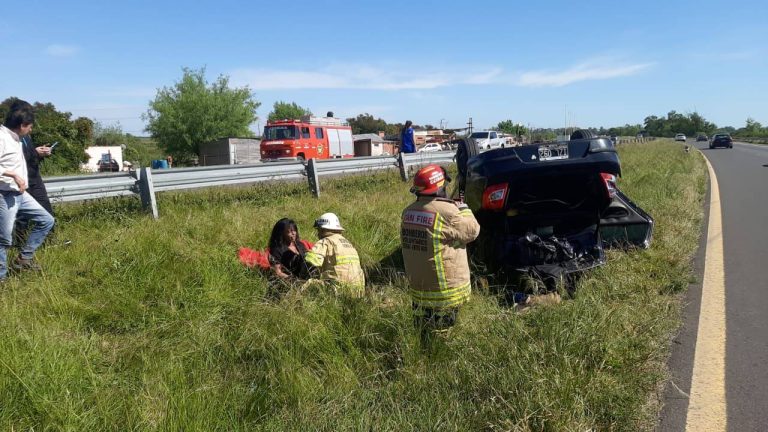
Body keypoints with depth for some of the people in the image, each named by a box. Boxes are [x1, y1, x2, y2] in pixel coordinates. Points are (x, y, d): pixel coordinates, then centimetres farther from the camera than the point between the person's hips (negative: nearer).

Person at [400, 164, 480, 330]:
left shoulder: (408, 212, 1)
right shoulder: (446, 211, -20)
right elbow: (472, 230, -10)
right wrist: (463, 209, 8)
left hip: (418, 290, 6)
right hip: (445, 292, -6)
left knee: (423, 332, 15)